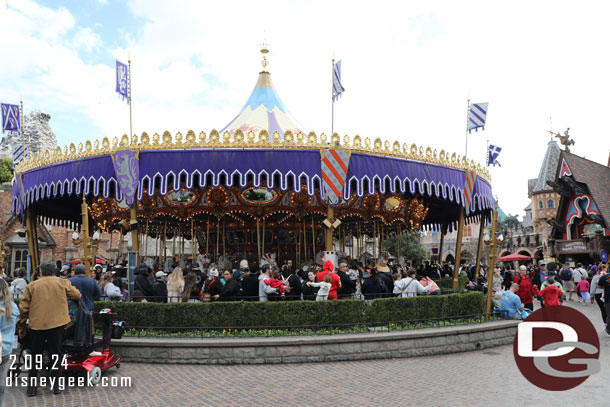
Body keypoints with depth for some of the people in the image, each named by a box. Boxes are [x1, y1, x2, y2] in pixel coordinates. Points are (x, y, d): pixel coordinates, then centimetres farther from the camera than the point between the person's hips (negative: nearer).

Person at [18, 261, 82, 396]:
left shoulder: (32, 286, 3)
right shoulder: (63, 283, -1)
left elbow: (23, 307, 5)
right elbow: (77, 295, 7)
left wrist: (22, 325, 15)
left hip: (37, 325, 1)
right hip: (57, 324, -1)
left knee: (35, 356, 12)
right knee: (56, 354, 8)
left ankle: (31, 387, 16)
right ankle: (56, 385, 10)